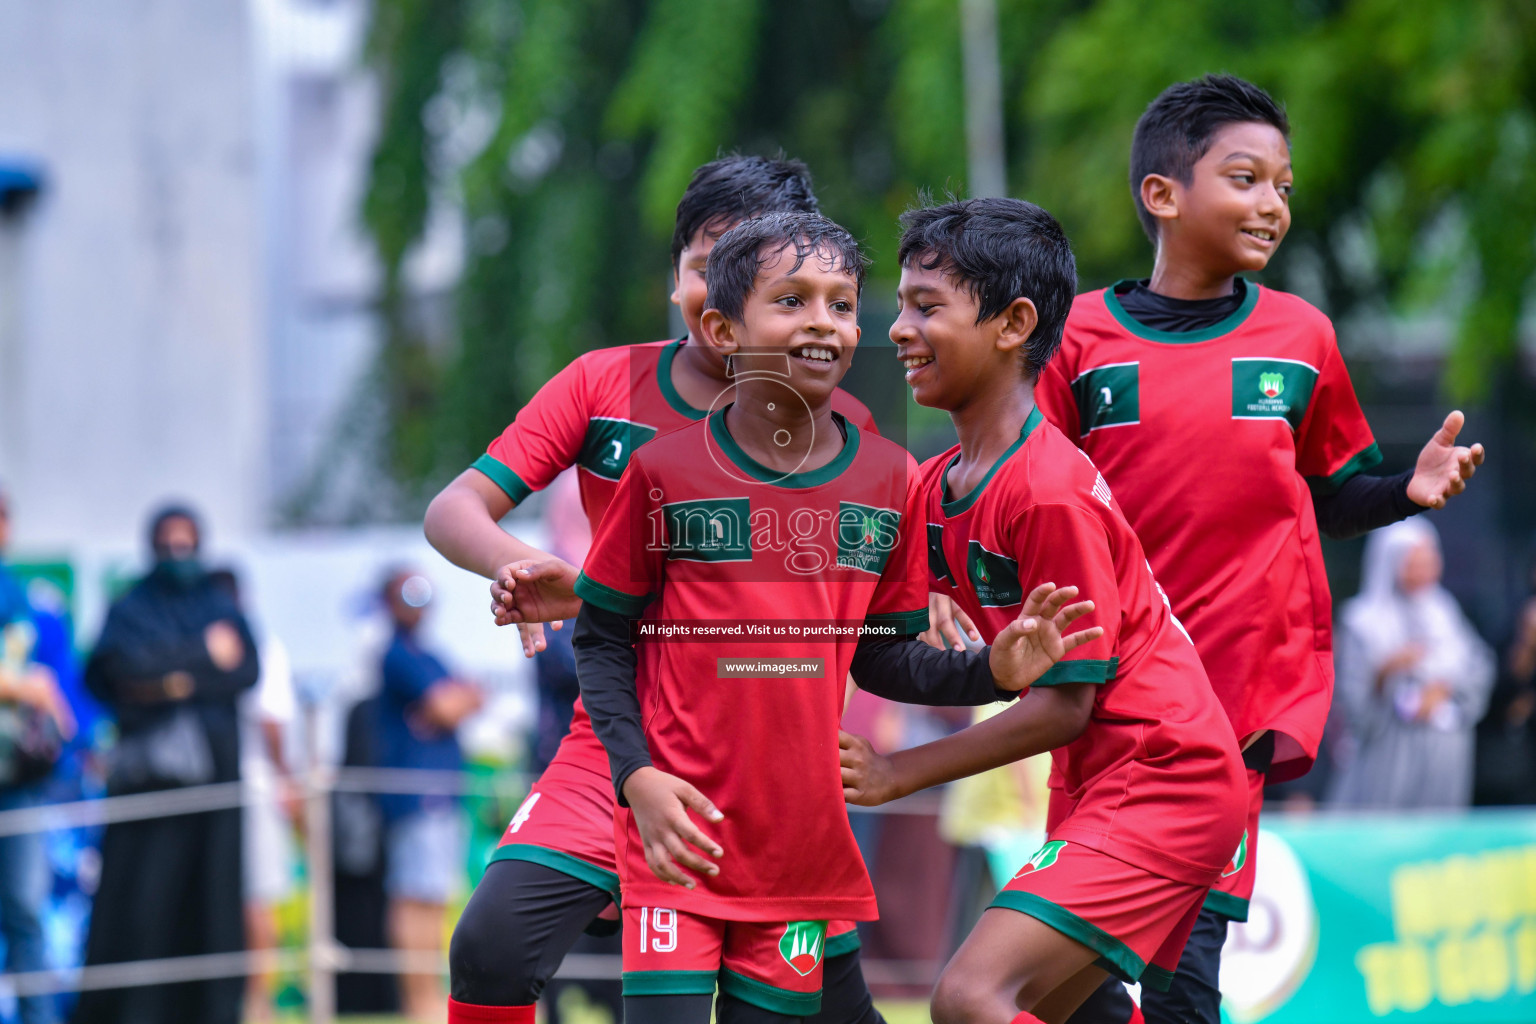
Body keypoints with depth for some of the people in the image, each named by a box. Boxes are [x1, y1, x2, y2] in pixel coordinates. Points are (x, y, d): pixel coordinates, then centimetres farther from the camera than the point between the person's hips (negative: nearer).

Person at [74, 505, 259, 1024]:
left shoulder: (223, 609, 16)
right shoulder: (129, 611, 10)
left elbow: (247, 670, 0)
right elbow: (127, 667, -9)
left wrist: (174, 681, -9)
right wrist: (204, 655, -5)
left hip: (212, 763, 2)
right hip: (149, 764, -2)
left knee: (212, 890, -3)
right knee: (141, 889, -9)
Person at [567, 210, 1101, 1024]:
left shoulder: (889, 482, 5)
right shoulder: (667, 472, -4)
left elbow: (878, 657, 11)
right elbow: (601, 641, 1)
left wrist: (993, 671, -6)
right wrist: (636, 775, -12)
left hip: (803, 846, 3)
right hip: (681, 829, -3)